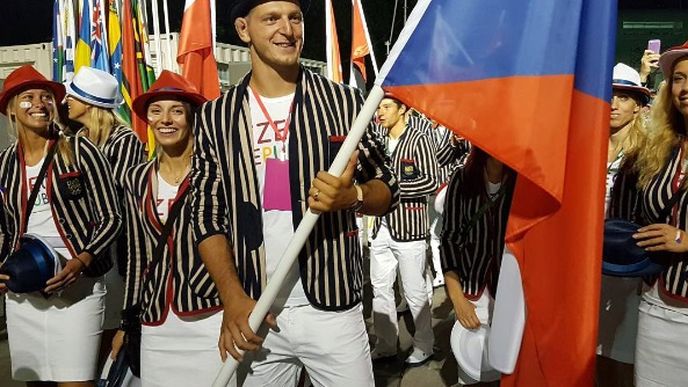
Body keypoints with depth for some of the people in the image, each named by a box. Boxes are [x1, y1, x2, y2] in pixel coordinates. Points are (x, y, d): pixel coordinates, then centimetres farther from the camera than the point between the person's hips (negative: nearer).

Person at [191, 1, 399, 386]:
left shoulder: (343, 101, -2)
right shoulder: (216, 117, 1)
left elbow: (388, 189, 2)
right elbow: (207, 214, 3)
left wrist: (352, 196, -21)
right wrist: (233, 298, -8)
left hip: (334, 309, 0)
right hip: (254, 313, 1)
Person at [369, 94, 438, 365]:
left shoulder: (418, 140, -5)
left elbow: (431, 181, -13)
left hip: (408, 227, -6)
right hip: (381, 227, 6)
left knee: (415, 292, 3)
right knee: (380, 288, 11)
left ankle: (424, 345, 20)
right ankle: (386, 344, 24)